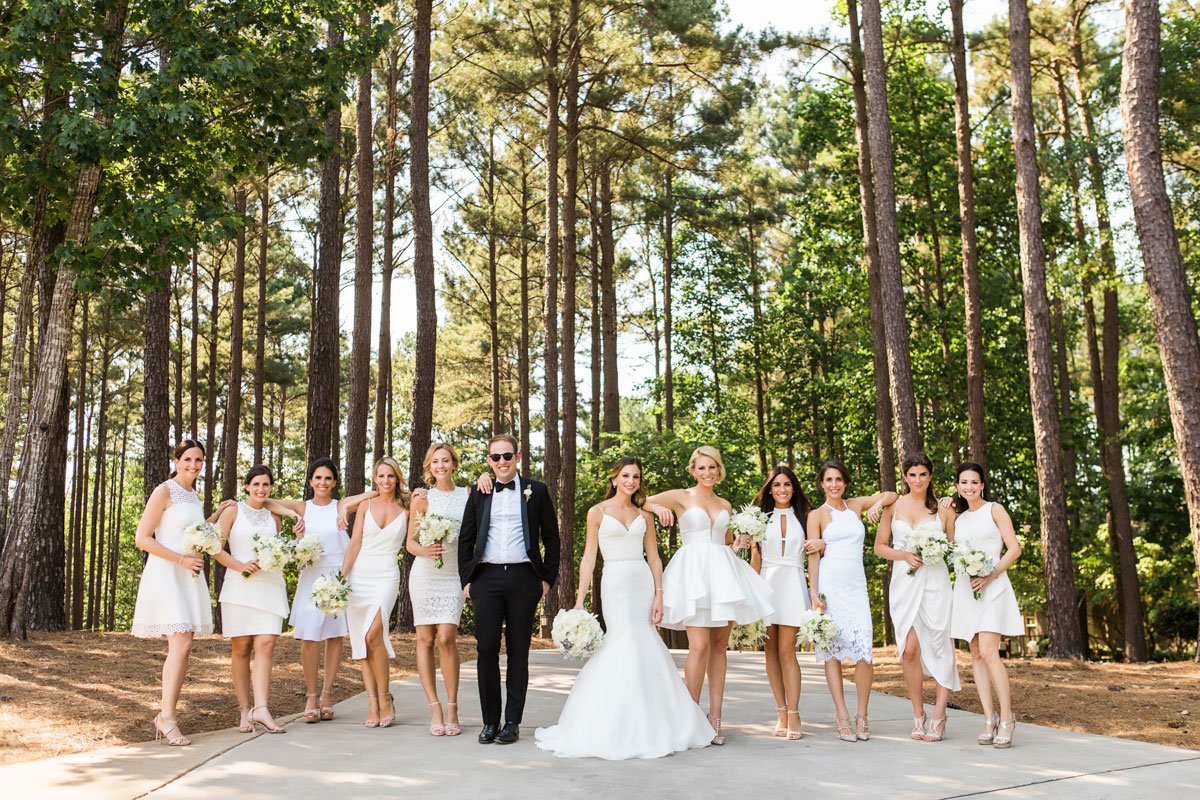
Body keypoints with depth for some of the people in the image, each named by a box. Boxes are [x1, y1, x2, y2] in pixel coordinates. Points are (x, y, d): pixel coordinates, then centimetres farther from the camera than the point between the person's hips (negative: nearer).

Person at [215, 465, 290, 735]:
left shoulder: (274, 517, 16)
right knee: (241, 648, 1)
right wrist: (240, 566, -14)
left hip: (270, 585, 2)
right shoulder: (233, 511, 5)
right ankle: (244, 710, 6)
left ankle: (261, 708, -15)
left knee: (266, 644, -11)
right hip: (239, 585, -2)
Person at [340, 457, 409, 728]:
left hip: (386, 576, -2)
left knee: (373, 635, -18)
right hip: (359, 576, 2)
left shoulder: (406, 509, 5)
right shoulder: (366, 505, 7)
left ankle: (385, 698, -4)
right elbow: (354, 544, 5)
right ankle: (372, 703, 3)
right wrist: (341, 577, -4)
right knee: (360, 640, -2)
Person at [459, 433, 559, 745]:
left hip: (523, 578, -1)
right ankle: (490, 721, 9)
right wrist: (465, 579, 6)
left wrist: (548, 578, 3)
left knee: (518, 651, 4)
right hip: (486, 578, 1)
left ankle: (512, 722, 12)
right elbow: (465, 539, 13)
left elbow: (551, 538, 9)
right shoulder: (479, 493, 11)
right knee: (486, 649, -3)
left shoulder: (536, 491, 7)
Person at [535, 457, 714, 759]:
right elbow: (589, 557, 1)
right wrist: (580, 599, -4)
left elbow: (654, 557, 11)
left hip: (643, 582, 3)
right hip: (615, 583, -3)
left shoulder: (644, 515, 12)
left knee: (641, 647, 1)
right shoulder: (598, 512, 3)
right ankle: (620, 726, 0)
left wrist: (659, 595, 1)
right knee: (627, 645, -10)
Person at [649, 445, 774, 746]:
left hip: (722, 572, 5)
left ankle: (714, 717, 11)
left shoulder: (725, 505, 18)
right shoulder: (680, 497, 3)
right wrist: (657, 508, -19)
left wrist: (739, 543, 7)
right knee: (700, 646, -13)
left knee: (719, 645, 5)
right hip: (693, 571, -5)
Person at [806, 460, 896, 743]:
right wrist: (814, 593, -8)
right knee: (832, 650, -3)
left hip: (856, 584, 2)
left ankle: (862, 717, 4)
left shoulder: (856, 505, 15)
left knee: (864, 652, -10)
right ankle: (843, 719, 3)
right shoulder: (817, 515, 6)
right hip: (829, 584, -2)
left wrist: (878, 503, 1)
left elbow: (891, 495, 23)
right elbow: (813, 556, 0)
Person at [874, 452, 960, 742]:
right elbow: (879, 547, 10)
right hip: (904, 582, 0)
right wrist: (905, 555, -7)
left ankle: (938, 718, 4)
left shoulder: (943, 509, 8)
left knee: (940, 647, -5)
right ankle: (918, 716, 6)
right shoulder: (893, 506, 8)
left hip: (935, 582, 0)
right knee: (910, 649, -8)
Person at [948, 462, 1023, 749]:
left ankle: (1007, 717, -7)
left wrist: (990, 576, -14)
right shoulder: (958, 518, 16)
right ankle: (989, 719, 5)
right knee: (976, 655, 2)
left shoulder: (994, 510, 2)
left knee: (988, 652, -15)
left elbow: (1014, 549, -3)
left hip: (992, 587, -5)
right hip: (965, 587, 5)